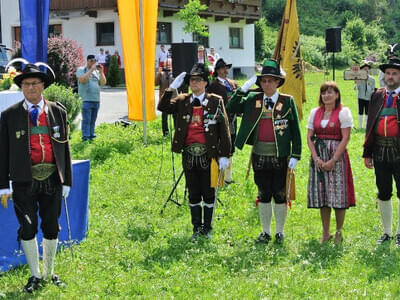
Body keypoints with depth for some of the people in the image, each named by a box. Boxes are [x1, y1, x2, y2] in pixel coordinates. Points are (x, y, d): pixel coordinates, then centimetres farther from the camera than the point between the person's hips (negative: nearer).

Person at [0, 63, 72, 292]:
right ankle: (35, 275, 19)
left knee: (51, 227, 9)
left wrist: (67, 180, 6)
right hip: (24, 181, -1)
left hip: (52, 179, 1)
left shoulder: (58, 112, 5)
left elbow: (65, 147, 8)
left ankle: (49, 273, 26)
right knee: (28, 228, 4)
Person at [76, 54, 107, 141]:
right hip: (86, 100, -5)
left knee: (93, 120, 8)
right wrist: (91, 70, -14)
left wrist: (101, 72, -2)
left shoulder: (97, 71, 18)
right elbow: (82, 80, -15)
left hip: (96, 100, 5)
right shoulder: (81, 70, 4)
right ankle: (85, 137, -9)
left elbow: (103, 82, 9)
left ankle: (91, 135, 13)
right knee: (86, 120, -9)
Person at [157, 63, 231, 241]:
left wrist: (224, 155, -7)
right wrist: (171, 88, -12)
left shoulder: (216, 101, -2)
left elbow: (223, 129, -3)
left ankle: (207, 228, 19)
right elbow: (162, 107, -6)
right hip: (189, 154, 3)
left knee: (208, 193, 6)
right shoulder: (182, 101, 7)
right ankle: (196, 228, 21)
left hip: (208, 154, -3)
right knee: (193, 194, 10)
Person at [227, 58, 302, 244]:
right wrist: (243, 89, -9)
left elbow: (295, 130, -2)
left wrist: (295, 156, -7)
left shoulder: (287, 102, -3)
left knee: (280, 194, 5)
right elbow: (231, 109, -2)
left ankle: (280, 232, 19)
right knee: (263, 194, 10)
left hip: (280, 157, -2)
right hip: (259, 156, 2)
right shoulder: (253, 100, 4)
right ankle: (266, 231, 22)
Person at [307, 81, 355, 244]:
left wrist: (333, 160, -15)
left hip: (337, 156, -4)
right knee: (321, 194, 5)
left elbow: (345, 138, -9)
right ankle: (325, 232, 14)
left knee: (338, 194, -4)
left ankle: (339, 232, 8)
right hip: (318, 156, 4)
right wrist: (316, 158, -7)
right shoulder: (315, 112, 11)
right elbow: (309, 137, 7)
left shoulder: (343, 112, -3)